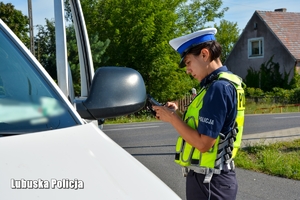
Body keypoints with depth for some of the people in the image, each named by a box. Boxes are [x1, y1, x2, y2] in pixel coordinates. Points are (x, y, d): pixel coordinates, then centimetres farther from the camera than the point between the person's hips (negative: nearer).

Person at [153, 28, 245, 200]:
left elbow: (203, 143, -23)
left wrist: (172, 118, -13)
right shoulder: (223, 84, 10)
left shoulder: (219, 88, -20)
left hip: (209, 181, -9)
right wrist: (178, 114, 3)